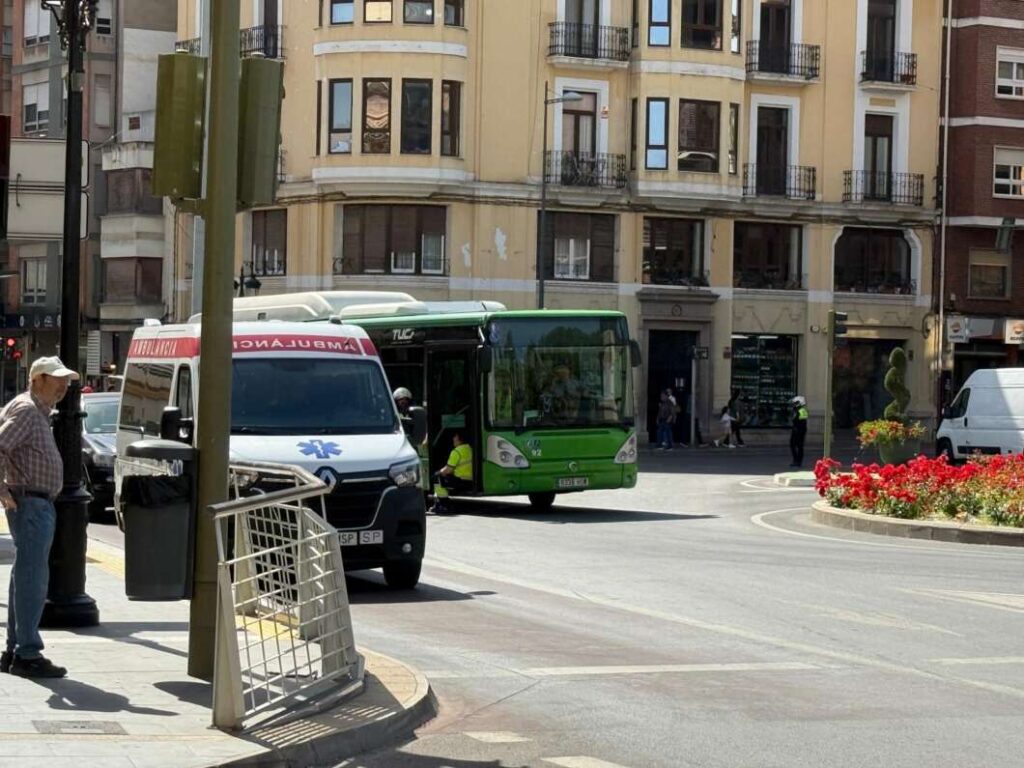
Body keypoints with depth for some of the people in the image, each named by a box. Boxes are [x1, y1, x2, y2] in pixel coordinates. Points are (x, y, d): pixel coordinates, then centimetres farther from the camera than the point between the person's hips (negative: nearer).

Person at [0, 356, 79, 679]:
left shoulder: (37, 411, 17)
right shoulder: (27, 411, -14)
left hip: (39, 504, 11)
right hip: (31, 504, -11)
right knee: (33, 579, -10)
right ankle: (28, 655, -9)